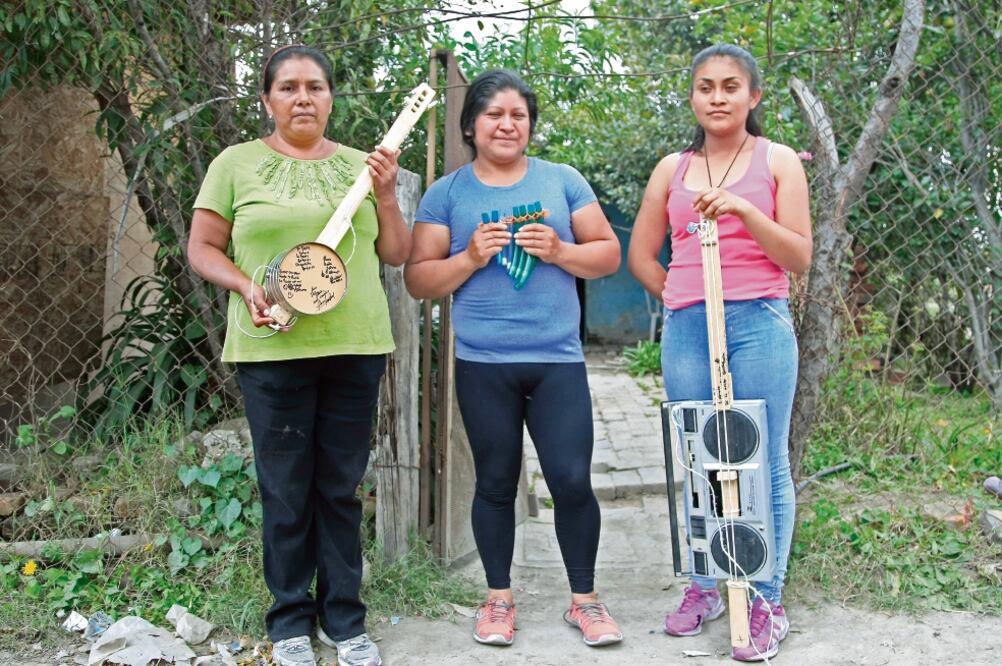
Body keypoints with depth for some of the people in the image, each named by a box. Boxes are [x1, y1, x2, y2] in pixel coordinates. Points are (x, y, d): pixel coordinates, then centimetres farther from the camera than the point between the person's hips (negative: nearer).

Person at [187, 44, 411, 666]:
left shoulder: (361, 165, 11)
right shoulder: (237, 162, 4)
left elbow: (397, 255, 11)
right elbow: (202, 248, 5)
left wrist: (385, 194, -4)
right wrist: (247, 287, -12)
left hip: (356, 347, 2)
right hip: (272, 349, -2)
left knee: (342, 488, 9)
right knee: (286, 490, 5)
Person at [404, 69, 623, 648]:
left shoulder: (562, 180, 8)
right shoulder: (446, 194, 5)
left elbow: (608, 254, 7)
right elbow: (419, 280, 3)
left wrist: (558, 250, -11)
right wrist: (470, 258, -14)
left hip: (558, 361, 0)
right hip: (483, 365, 0)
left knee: (572, 480, -2)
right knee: (496, 483, 9)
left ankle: (585, 599, 17)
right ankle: (499, 598, 25)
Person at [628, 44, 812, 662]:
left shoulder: (777, 161, 5)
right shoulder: (672, 169, 13)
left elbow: (799, 258, -2)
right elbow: (641, 255, 18)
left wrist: (745, 210, -14)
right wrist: (682, 295, 7)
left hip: (759, 324, -3)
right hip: (685, 329, 3)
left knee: (763, 464, -1)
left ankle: (768, 602, 8)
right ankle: (704, 588, 21)